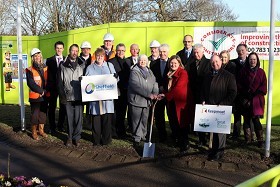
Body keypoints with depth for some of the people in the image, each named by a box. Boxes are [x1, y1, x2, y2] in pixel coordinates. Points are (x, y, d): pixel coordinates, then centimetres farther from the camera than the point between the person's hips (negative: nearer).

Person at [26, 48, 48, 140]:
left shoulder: (45, 68, 9)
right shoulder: (30, 70, -4)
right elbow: (31, 83, -13)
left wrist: (45, 91, -9)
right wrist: (41, 91, -15)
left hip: (45, 96, 4)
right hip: (35, 96, -4)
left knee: (43, 114, 11)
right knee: (35, 114, 1)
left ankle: (41, 130, 24)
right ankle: (34, 132, 13)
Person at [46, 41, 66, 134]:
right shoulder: (49, 60, 4)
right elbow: (48, 74, 0)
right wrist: (48, 87, -7)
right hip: (53, 87, -1)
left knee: (63, 107, 7)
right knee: (52, 107, 3)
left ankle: (60, 125, 21)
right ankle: (52, 127, 13)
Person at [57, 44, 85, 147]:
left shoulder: (82, 65, 7)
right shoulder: (63, 65, 7)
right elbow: (60, 82, 6)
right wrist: (62, 96, 0)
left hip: (79, 96, 0)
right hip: (68, 96, 0)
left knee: (78, 117, -1)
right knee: (70, 118, 5)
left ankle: (76, 137, 11)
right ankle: (70, 137, 16)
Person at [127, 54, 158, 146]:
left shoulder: (149, 72, 14)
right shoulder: (134, 72, -9)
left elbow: (154, 83, 9)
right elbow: (137, 86, -19)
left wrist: (155, 93, -10)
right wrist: (149, 94, -21)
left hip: (147, 101, 6)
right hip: (136, 100, -6)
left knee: (145, 120, 12)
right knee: (137, 120, -1)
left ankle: (143, 136, 25)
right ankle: (137, 138, 6)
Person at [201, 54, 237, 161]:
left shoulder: (228, 76, -2)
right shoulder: (208, 76, 17)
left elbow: (233, 92, -7)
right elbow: (203, 90, 22)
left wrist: (223, 104, -15)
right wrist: (203, 100, 5)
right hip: (209, 107, 5)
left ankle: (219, 152, 10)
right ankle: (215, 149, 18)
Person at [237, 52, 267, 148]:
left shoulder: (261, 72, 5)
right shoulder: (243, 71, 6)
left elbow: (264, 87, 2)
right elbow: (239, 84, 3)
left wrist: (255, 93, -9)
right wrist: (246, 93, -9)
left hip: (257, 100, -1)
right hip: (246, 100, 1)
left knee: (256, 119, -9)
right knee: (246, 119, 4)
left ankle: (260, 140, 1)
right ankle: (247, 140, 13)